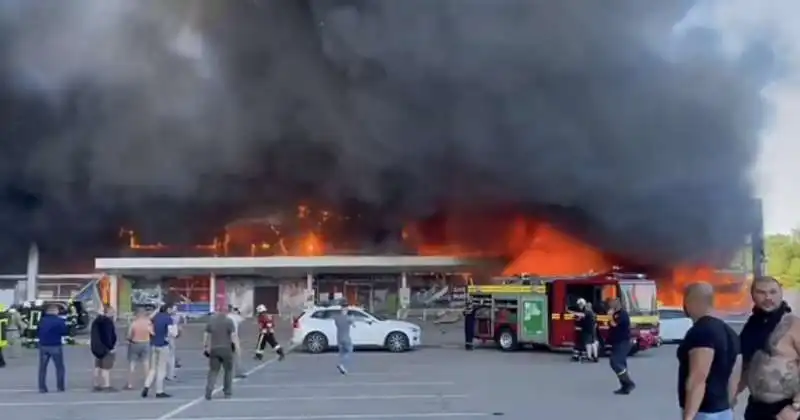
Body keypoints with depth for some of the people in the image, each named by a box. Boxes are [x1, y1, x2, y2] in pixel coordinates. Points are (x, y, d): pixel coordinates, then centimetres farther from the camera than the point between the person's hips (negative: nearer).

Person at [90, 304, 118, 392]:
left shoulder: (96, 321, 16)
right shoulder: (107, 321, -15)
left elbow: (94, 335, 20)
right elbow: (109, 335, -22)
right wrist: (111, 346, -21)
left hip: (97, 347, 10)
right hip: (106, 347, -10)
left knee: (98, 367, 14)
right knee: (106, 368, -10)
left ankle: (97, 385, 18)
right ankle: (106, 386, -12)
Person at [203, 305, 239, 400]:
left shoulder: (211, 321, 6)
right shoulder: (228, 321, -6)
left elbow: (206, 335, 8)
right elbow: (233, 335, -11)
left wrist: (205, 346, 16)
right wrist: (237, 346, -8)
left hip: (214, 349, 3)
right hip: (226, 349, -3)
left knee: (213, 371, 6)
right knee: (228, 370, 12)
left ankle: (208, 392, -9)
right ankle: (227, 392, 14)